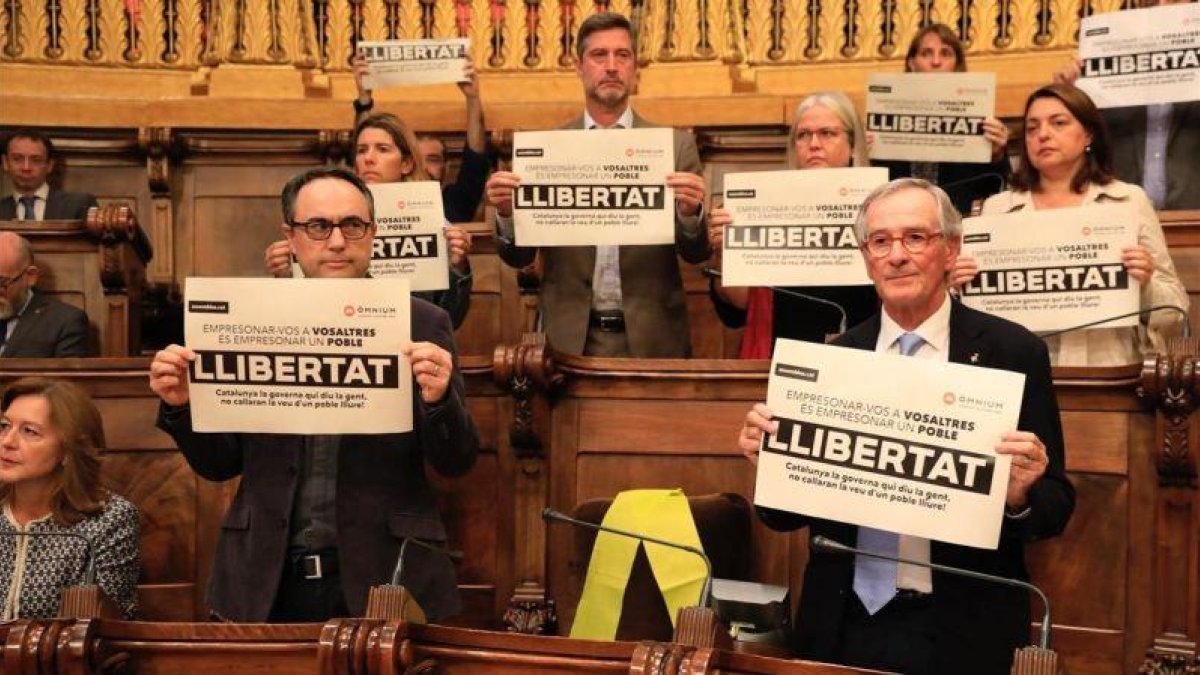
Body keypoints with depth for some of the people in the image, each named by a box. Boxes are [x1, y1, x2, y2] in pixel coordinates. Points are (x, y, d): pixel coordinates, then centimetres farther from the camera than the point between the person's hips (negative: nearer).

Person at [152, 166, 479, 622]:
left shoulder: (422, 324, -2)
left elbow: (455, 463, -3)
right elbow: (220, 464, 9)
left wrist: (438, 400, -22)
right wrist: (181, 405, -10)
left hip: (384, 580, -1)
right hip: (267, 586, 2)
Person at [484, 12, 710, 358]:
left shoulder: (676, 145, 1)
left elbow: (696, 253, 1)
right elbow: (518, 257, 4)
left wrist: (690, 212, -19)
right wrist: (507, 212, -16)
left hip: (652, 339, 0)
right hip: (569, 338, 0)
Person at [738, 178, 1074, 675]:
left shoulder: (1014, 353, -4)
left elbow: (1056, 508, -2)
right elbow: (788, 515, 5)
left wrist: (1020, 496, -22)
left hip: (961, 634, -2)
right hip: (847, 627, 2)